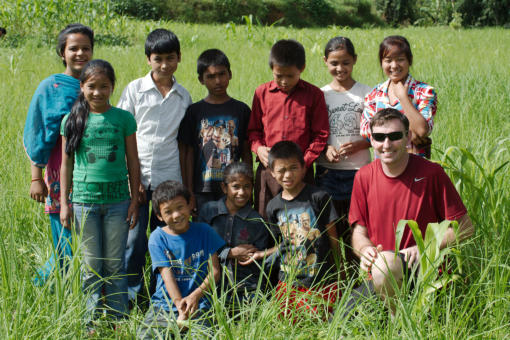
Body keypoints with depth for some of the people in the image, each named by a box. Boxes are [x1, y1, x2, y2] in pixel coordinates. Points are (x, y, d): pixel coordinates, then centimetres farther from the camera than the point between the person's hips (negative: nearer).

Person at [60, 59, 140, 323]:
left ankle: (119, 319, 17)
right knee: (91, 266, 6)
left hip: (117, 201, 0)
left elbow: (133, 162, 6)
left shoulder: (124, 119, 1)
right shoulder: (72, 120, 2)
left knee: (115, 265, 7)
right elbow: (66, 164, 7)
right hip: (84, 201, 0)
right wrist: (64, 203, 4)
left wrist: (135, 200, 4)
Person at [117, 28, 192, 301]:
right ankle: (131, 297, 11)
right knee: (133, 240, -2)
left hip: (170, 179, 2)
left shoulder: (183, 96, 8)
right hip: (138, 176, -2)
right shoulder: (135, 90, 1)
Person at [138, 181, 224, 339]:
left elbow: (215, 270, 2)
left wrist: (195, 295, -15)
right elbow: (167, 274, -7)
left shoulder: (204, 231, 5)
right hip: (164, 304, 1)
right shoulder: (157, 238, 2)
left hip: (199, 304, -1)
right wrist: (179, 303, -22)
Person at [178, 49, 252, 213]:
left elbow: (246, 153, 7)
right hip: (203, 191, 0)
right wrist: (189, 192, -1)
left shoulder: (241, 110, 5)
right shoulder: (194, 111, 3)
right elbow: (187, 154, 3)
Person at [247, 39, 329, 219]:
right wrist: (258, 148, -5)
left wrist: (305, 161, -10)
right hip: (267, 169, 2)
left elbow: (321, 135, 1)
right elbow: (253, 129, 15)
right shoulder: (262, 93, 7)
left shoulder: (314, 95, 1)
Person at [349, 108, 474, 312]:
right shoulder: (363, 177, 4)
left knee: (385, 263, -35)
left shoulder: (431, 173, -7)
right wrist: (365, 249, -11)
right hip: (378, 278, 4)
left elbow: (464, 228, -3)